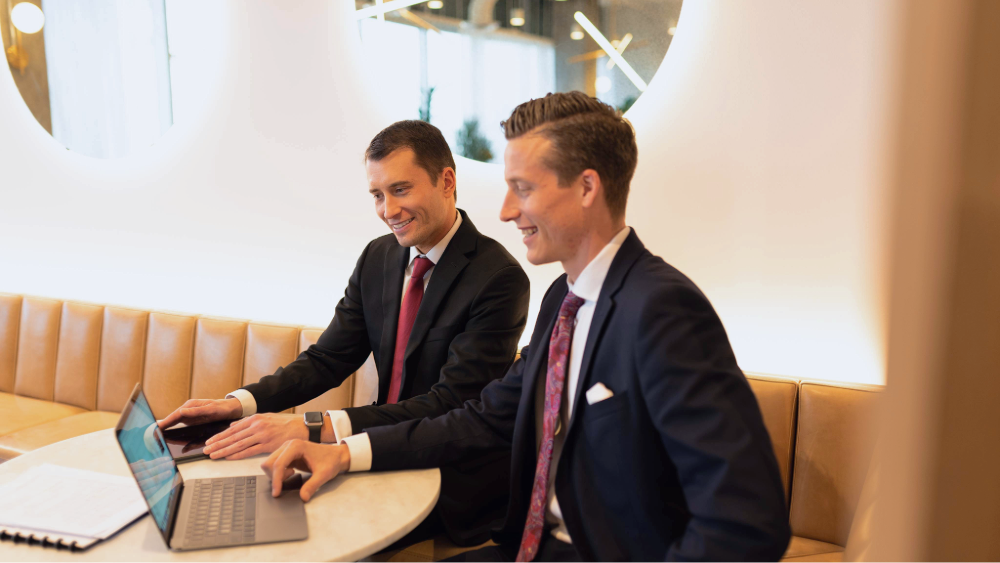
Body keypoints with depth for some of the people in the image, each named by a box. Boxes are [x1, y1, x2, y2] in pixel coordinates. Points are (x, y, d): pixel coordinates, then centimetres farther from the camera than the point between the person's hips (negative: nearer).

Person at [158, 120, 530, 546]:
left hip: (458, 484, -6)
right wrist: (239, 403, -13)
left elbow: (451, 406, -25)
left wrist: (314, 427, -33)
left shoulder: (500, 278, -19)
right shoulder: (378, 257, 4)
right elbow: (328, 359, 5)